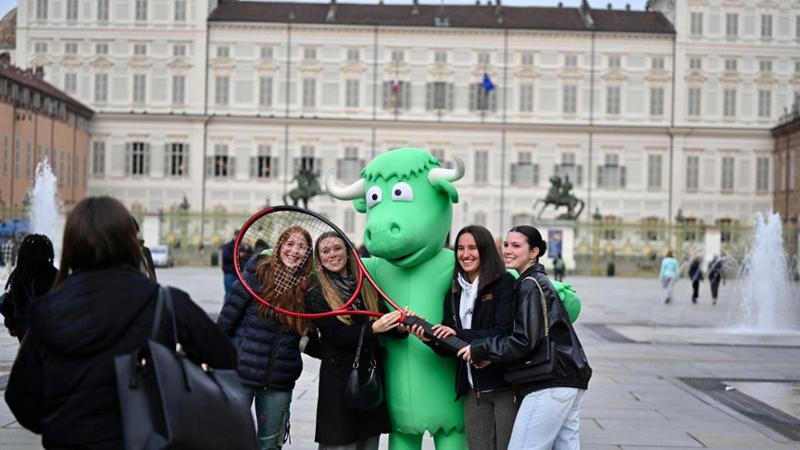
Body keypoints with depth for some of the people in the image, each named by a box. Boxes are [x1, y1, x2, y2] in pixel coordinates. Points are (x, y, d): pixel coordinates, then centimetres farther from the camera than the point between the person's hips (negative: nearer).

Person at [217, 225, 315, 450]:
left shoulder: (308, 286, 0)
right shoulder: (258, 273, -9)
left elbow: (307, 334, 15)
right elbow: (228, 315, -5)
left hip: (279, 381, 3)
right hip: (242, 371, -3)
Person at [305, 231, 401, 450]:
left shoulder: (367, 286, 10)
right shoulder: (315, 295, -2)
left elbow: (384, 325, 9)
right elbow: (337, 334, -13)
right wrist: (372, 329, -25)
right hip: (339, 380, -4)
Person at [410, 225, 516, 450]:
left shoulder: (504, 283, -5)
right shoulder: (454, 294, 12)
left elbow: (504, 333, -14)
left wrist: (459, 334, -20)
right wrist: (431, 339, -10)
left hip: (506, 386, -5)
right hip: (473, 391, 5)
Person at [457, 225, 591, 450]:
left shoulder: (531, 285, -9)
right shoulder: (539, 282, 20)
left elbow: (524, 341, -15)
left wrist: (481, 350, -7)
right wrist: (491, 356, 7)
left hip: (549, 384, -10)